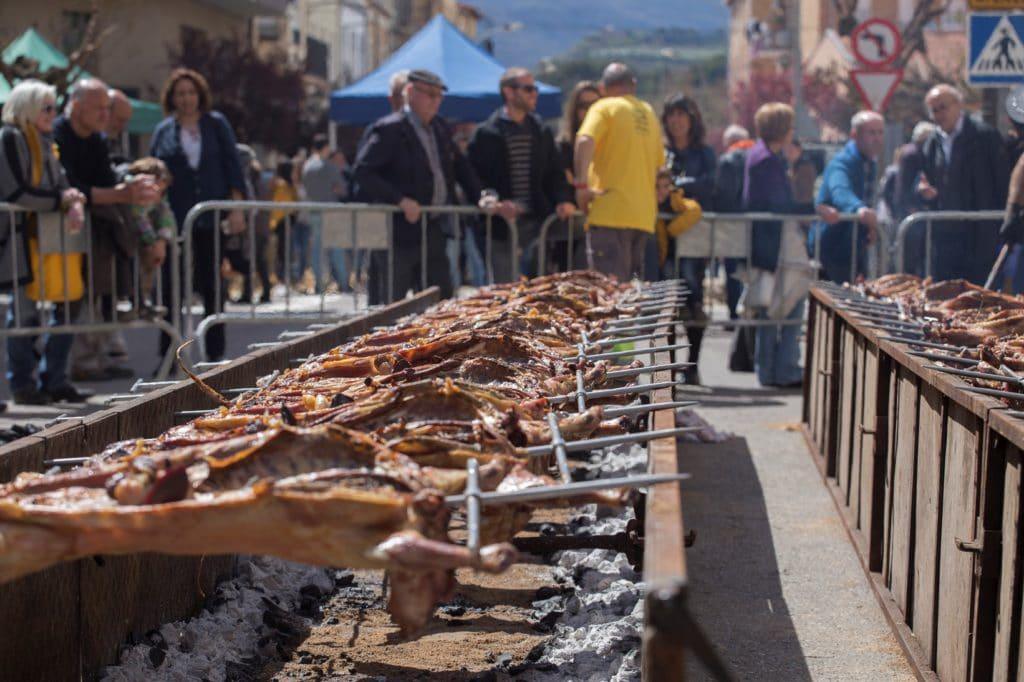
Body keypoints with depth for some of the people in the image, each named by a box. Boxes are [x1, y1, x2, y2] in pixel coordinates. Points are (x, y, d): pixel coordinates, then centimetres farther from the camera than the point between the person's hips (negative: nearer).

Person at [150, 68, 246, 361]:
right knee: (172, 286, 0)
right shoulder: (163, 131, 7)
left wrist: (236, 209, -5)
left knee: (212, 286, 7)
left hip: (211, 218, 0)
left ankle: (215, 353, 16)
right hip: (175, 221, 0)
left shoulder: (216, 124, 6)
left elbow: (232, 167, 3)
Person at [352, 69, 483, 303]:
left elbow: (461, 167, 23)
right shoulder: (389, 129, -11)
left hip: (432, 231, 8)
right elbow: (361, 172, -17)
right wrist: (401, 201, -24)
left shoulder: (440, 129, 13)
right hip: (397, 232, -8)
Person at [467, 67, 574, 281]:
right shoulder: (486, 134, -1)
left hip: (536, 221, 4)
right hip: (502, 224, -4)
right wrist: (494, 203, -19)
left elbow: (554, 173, 14)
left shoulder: (542, 132, 14)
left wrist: (563, 200, -5)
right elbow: (473, 176, -5)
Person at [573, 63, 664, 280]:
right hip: (644, 216, 7)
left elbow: (585, 141, -20)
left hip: (610, 212, -7)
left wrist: (581, 185, -17)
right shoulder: (648, 112, 19)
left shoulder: (605, 107, -1)